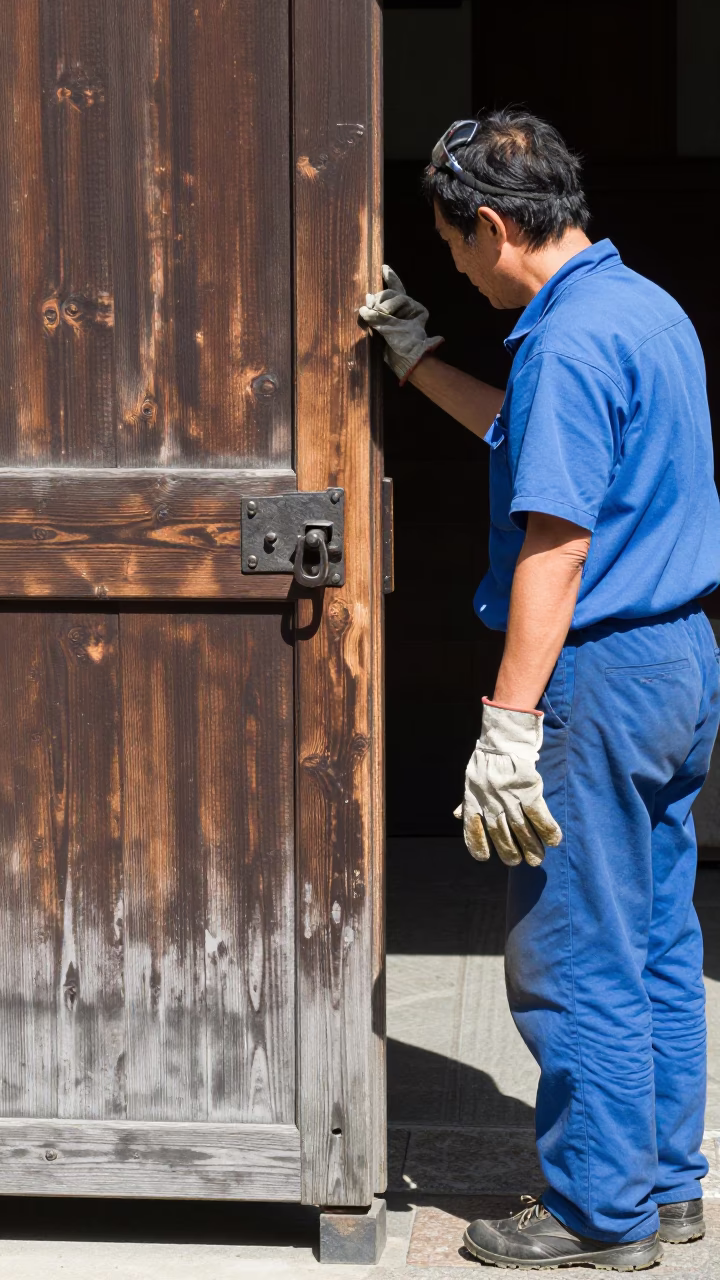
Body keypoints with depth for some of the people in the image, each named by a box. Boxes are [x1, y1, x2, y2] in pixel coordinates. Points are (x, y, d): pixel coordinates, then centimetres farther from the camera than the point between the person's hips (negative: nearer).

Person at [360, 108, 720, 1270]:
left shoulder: (567, 339, -18)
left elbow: (556, 548, -23)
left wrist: (507, 730, -22)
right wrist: (415, 358, 32)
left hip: (603, 674, -10)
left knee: (576, 963, 0)